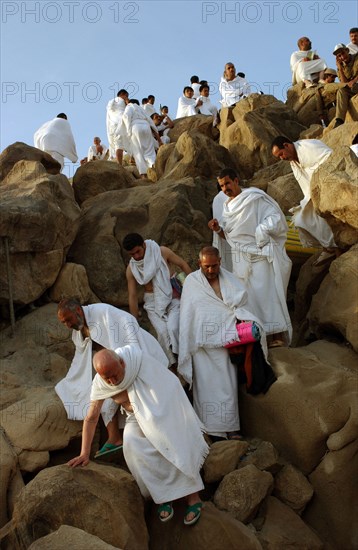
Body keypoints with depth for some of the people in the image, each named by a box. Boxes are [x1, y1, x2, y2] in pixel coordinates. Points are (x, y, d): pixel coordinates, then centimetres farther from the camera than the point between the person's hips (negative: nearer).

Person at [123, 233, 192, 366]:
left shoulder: (162, 252, -12)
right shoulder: (131, 269, -7)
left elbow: (182, 264, -1)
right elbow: (132, 296, -2)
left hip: (172, 298, -1)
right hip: (153, 302, 1)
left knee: (173, 328, -26)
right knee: (162, 332, -22)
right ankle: (171, 364, -7)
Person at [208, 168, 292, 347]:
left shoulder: (255, 197, -4)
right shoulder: (227, 207, 16)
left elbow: (275, 216, -7)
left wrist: (261, 231, -14)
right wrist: (218, 229, 2)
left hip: (260, 254, -6)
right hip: (241, 259, 6)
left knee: (265, 290, -12)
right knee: (247, 295, 1)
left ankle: (276, 335, -12)